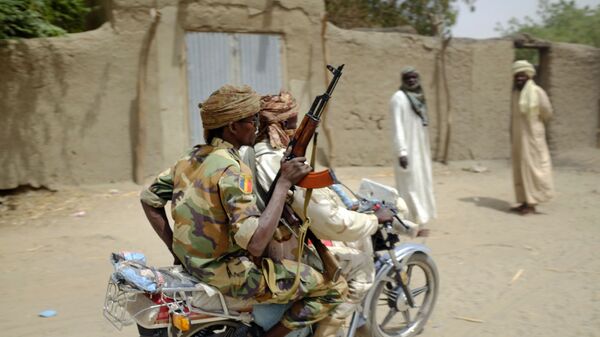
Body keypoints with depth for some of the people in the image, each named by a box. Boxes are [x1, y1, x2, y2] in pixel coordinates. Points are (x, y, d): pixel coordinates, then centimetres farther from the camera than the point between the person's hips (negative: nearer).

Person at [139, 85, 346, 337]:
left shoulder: (192, 158, 2)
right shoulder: (231, 170, -23)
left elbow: (149, 198, 11)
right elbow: (255, 242, -32)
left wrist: (176, 249, 12)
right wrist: (284, 182, -26)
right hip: (228, 274, -9)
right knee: (334, 289, -7)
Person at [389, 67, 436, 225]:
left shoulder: (418, 97, 13)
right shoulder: (399, 98, -12)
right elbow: (397, 127, -18)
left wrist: (426, 149, 15)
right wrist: (401, 152, -24)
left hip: (421, 148, 9)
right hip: (408, 150, -9)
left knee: (421, 183, 13)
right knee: (409, 184, -6)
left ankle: (418, 218, 23)